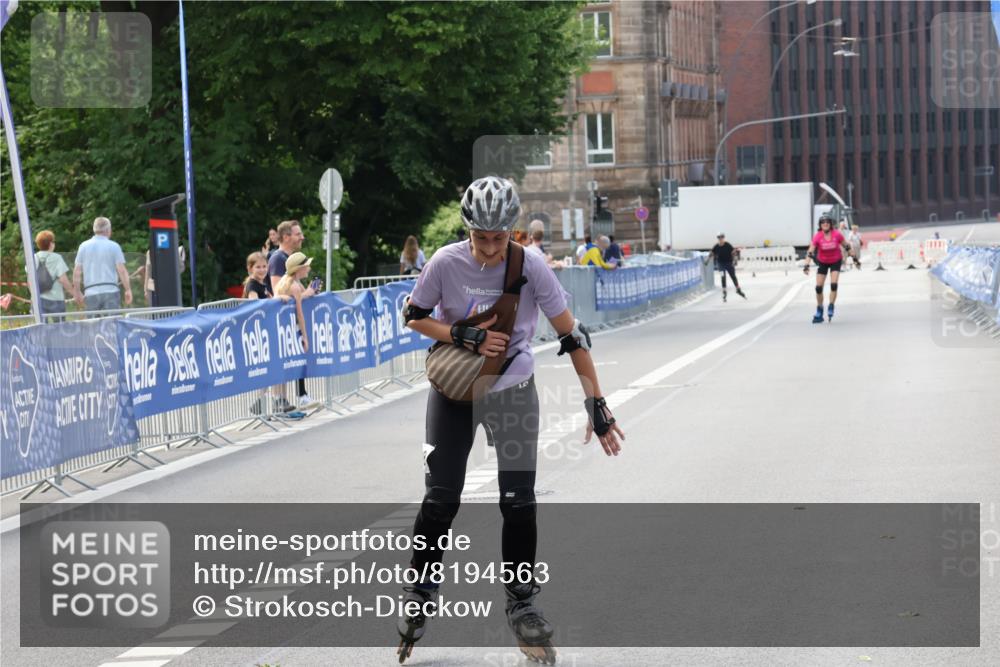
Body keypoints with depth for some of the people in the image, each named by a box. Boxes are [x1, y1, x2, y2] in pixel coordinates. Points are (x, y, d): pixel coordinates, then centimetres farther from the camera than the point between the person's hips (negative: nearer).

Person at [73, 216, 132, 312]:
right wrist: (128, 290, 0)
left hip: (90, 293, 2)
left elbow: (77, 272, 6)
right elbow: (122, 271, -5)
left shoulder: (84, 246, 8)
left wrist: (78, 293, 14)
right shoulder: (114, 246, 1)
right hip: (111, 291, -2)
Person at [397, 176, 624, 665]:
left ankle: (521, 604, 14)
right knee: (440, 499, -1)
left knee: (519, 503, -2)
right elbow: (413, 317, -3)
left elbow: (570, 335, -13)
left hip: (513, 392, 0)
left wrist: (596, 404, -16)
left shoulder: (530, 267, -17)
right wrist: (464, 337, -20)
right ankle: (418, 596, 18)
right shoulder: (447, 263, -16)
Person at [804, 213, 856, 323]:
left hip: (836, 261, -1)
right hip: (822, 262, 1)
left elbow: (846, 246, -5)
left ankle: (831, 308, -2)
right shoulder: (817, 237, -21)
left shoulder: (837, 234, -19)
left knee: (833, 284, -18)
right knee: (819, 287, -2)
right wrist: (806, 266, -36)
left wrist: (855, 258, 0)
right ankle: (819, 312, 13)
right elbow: (810, 252, -24)